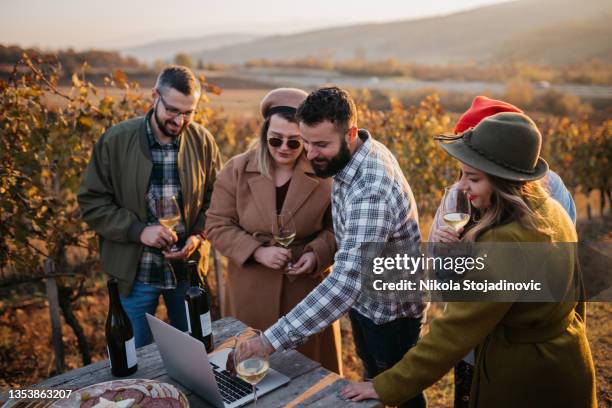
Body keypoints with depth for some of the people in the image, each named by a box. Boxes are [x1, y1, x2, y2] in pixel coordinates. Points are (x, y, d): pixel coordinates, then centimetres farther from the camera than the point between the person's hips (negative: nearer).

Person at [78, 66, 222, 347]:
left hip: (188, 267, 2)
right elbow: (91, 201, -6)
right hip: (135, 271, -1)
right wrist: (138, 230, -19)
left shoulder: (202, 141, -4)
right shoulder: (116, 140, -9)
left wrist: (198, 236, -11)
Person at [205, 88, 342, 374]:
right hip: (252, 291, 1)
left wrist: (317, 254, -16)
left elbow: (336, 227, 4)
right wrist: (257, 252, -17)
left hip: (307, 287, 0)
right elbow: (217, 225, -3)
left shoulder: (323, 174, -6)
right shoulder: (236, 170, -4)